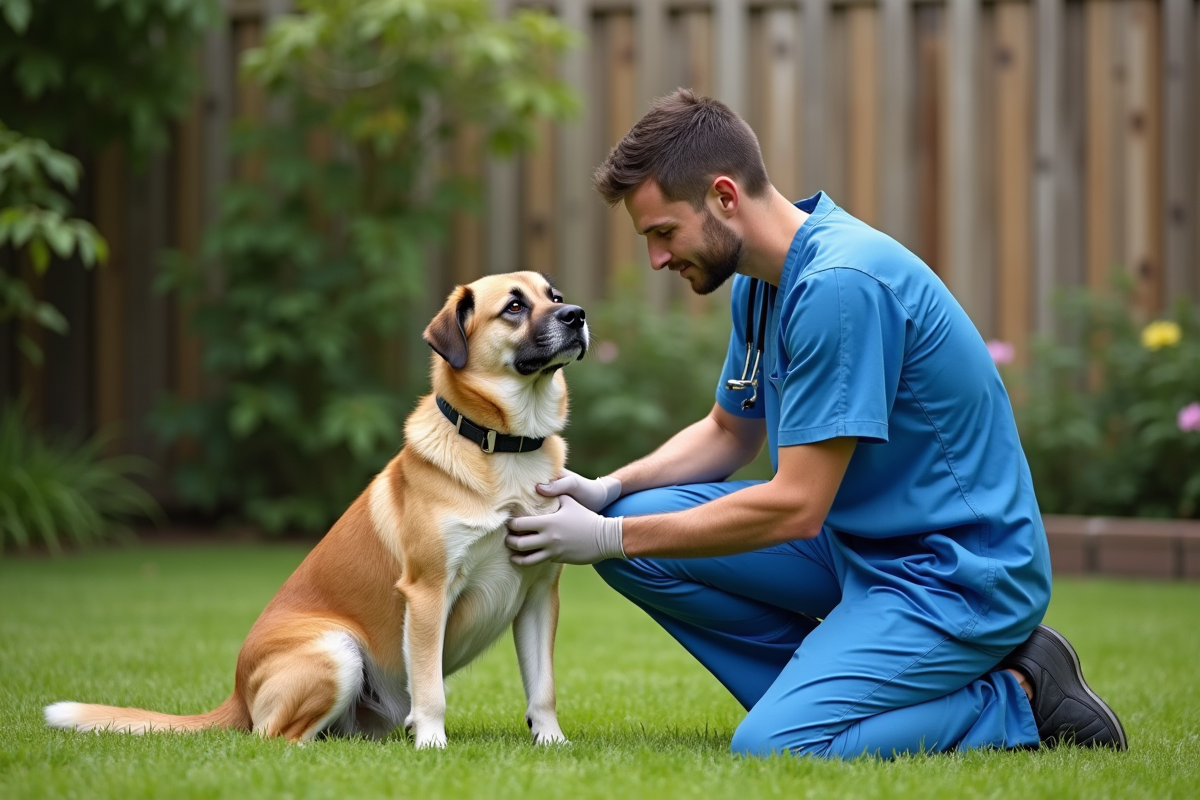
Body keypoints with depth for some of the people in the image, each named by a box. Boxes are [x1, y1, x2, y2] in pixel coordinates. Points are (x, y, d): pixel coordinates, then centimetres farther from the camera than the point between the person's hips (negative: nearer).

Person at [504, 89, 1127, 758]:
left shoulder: (841, 284, -25)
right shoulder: (762, 281, 6)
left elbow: (795, 507, -24)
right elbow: (729, 432, 22)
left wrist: (610, 537, -17)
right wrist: (610, 490, 3)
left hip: (956, 571, -9)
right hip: (854, 540, 9)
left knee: (771, 750, -25)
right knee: (635, 533, 0)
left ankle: (1016, 702, -6)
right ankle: (816, 685, 4)